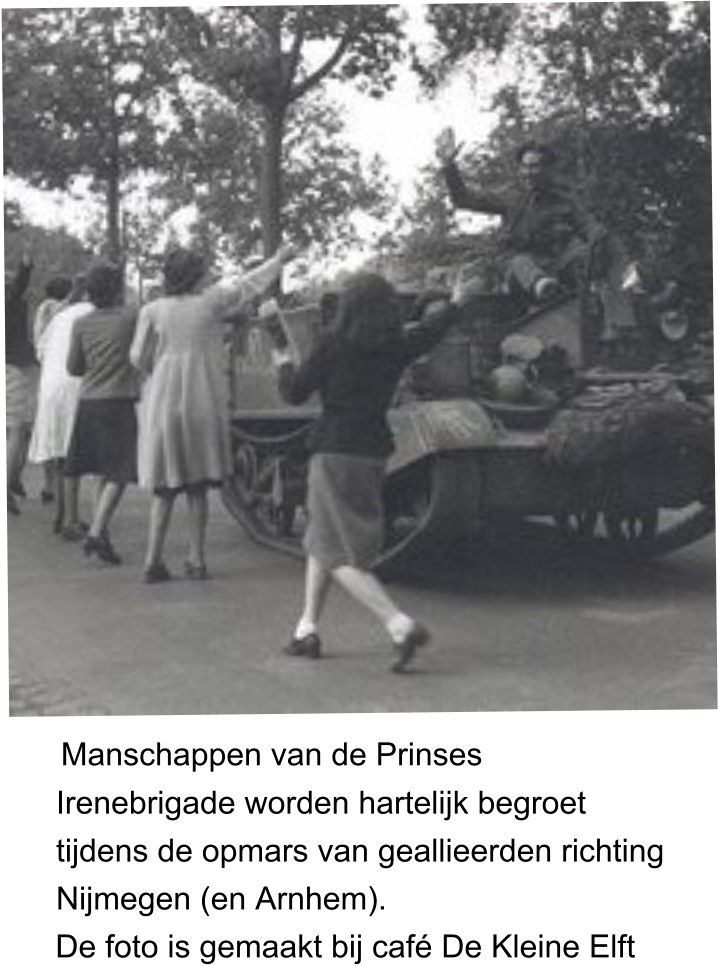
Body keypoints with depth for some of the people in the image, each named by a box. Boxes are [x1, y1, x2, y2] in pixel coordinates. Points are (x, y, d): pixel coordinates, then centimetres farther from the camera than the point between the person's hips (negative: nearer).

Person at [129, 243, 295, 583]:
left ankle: (153, 561, 3)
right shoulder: (211, 303, -2)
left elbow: (138, 357, -1)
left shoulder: (152, 311, -3)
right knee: (197, 485, 10)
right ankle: (197, 560, 13)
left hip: (163, 404, 0)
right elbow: (247, 284, 11)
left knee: (165, 486, 6)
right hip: (203, 404, 0)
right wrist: (279, 260, 26)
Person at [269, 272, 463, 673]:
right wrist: (441, 307, 40)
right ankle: (308, 629, 25)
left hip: (336, 450, -6)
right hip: (375, 449, 6)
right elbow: (445, 316, 18)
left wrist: (285, 363, 15)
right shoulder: (399, 345, 2)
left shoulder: (334, 342, -11)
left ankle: (401, 625, -20)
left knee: (340, 556, -4)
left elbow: (295, 394, -4)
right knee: (320, 540, 21)